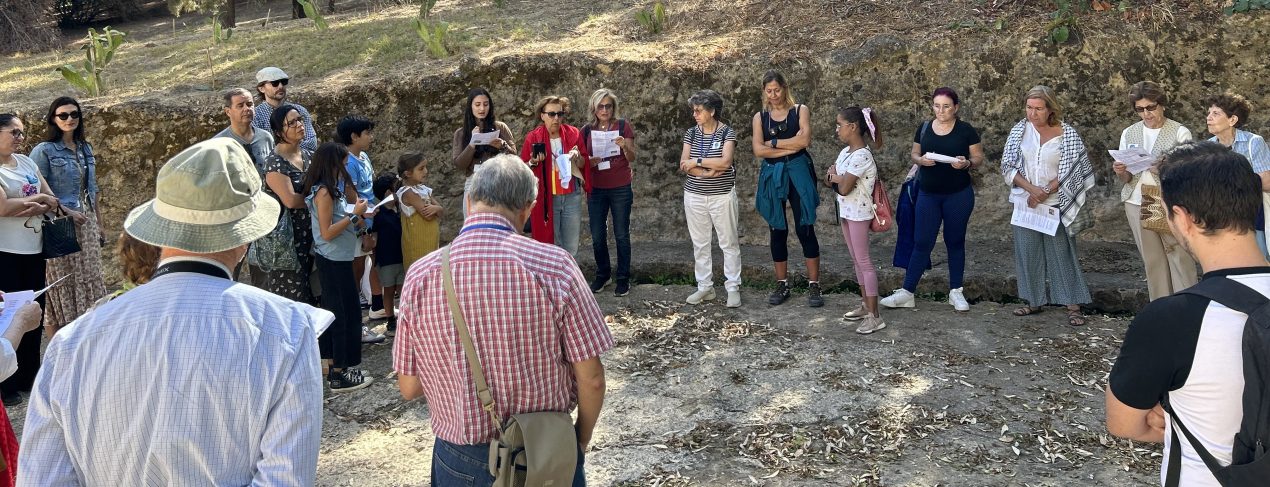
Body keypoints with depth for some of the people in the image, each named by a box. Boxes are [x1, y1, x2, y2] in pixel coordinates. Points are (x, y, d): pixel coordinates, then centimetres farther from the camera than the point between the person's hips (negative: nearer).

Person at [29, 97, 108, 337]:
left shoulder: (85, 149, 12)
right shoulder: (44, 151, -6)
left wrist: (99, 226, 16)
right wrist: (67, 212, -20)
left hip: (87, 225, 6)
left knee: (90, 280, 9)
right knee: (63, 282, -1)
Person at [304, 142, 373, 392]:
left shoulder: (330, 189, 10)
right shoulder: (323, 192, -18)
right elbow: (327, 232, -21)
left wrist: (355, 219, 4)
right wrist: (354, 214, -17)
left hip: (336, 260, 10)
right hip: (334, 261, -10)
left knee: (336, 312, 15)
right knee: (345, 314, -3)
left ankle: (336, 367, 24)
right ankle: (340, 375, 3)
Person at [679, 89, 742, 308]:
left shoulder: (727, 132, -6)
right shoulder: (691, 133, 5)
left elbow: (725, 162, -19)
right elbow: (684, 164, -3)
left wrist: (696, 162, -14)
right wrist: (706, 172, -18)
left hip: (722, 196, -4)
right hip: (695, 196, 4)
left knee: (729, 243, 1)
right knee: (699, 243, 9)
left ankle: (733, 288, 8)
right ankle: (705, 287, 18)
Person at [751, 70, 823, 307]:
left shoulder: (800, 110, 2)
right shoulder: (760, 117, 8)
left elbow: (804, 140, -13)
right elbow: (758, 150, -5)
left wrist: (773, 142, -8)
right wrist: (790, 147, -10)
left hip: (798, 173, -3)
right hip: (772, 177, 3)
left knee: (805, 229, -3)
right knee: (777, 231, 7)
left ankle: (814, 285, 2)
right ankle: (782, 285, 17)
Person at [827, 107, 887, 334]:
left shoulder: (861, 156, -22)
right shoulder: (846, 151, 7)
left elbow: (844, 188, -23)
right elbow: (832, 176, 9)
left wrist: (835, 177, -4)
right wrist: (837, 177, -13)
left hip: (859, 213, -9)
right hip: (846, 211, 9)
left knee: (863, 261, -5)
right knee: (857, 260, 15)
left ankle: (874, 316, -1)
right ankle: (866, 305, 25)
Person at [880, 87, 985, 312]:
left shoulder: (966, 130, -3)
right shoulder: (924, 128, 4)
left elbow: (979, 157, 0)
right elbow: (914, 155, 10)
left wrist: (967, 163, -21)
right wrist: (920, 160, -13)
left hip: (958, 195, -1)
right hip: (928, 194, 1)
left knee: (955, 241, 10)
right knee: (921, 242, 1)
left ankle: (955, 291, 21)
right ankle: (907, 292, 6)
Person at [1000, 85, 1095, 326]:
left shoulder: (1067, 134, -6)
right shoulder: (1020, 130, 1)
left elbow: (1068, 172, -7)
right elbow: (1008, 166, -1)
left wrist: (1044, 193, -14)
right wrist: (1031, 188, -14)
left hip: (1055, 204, -3)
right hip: (1025, 203, 3)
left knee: (1062, 253, 0)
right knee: (1027, 252, 8)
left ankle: (1073, 306, 6)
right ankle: (1034, 301, 20)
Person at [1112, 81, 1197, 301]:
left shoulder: (1180, 133, -3)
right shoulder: (1129, 133, 9)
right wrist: (1121, 172, -12)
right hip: (1137, 204, 4)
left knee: (1180, 258, -6)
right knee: (1152, 261, 9)